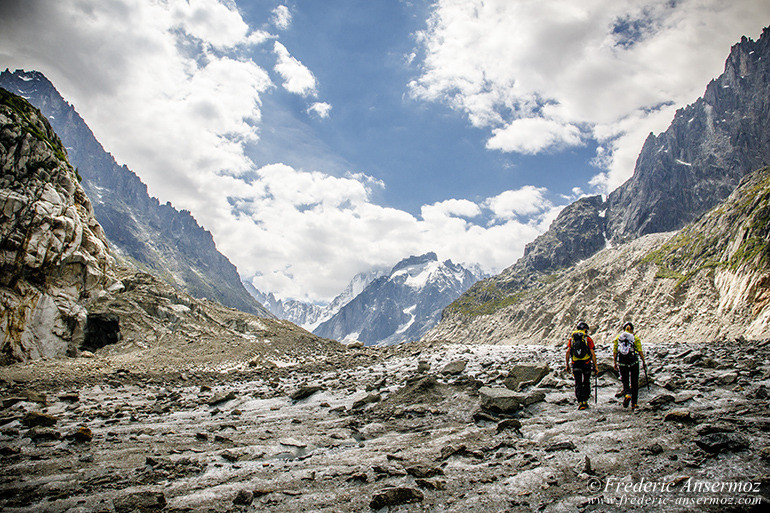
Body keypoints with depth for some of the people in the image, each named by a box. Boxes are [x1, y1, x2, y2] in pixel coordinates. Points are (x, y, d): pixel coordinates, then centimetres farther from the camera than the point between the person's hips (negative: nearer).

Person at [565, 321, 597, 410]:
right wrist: (595, 366, 2)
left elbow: (568, 352, 1)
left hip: (575, 364, 1)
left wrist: (567, 364, 7)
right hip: (586, 363, -1)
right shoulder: (588, 339, 0)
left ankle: (580, 403, -9)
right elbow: (593, 354, -3)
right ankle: (585, 401, 16)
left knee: (578, 384, 3)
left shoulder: (571, 338, 6)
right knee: (586, 383, 16)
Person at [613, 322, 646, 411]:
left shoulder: (617, 338, 6)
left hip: (622, 363, 1)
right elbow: (640, 351, -4)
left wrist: (615, 363, 11)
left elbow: (614, 352, 5)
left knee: (625, 381, 12)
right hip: (634, 362, -1)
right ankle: (634, 404, 14)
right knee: (634, 383, 11)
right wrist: (643, 362, 7)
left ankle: (627, 394, -18)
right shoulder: (636, 338, 1)